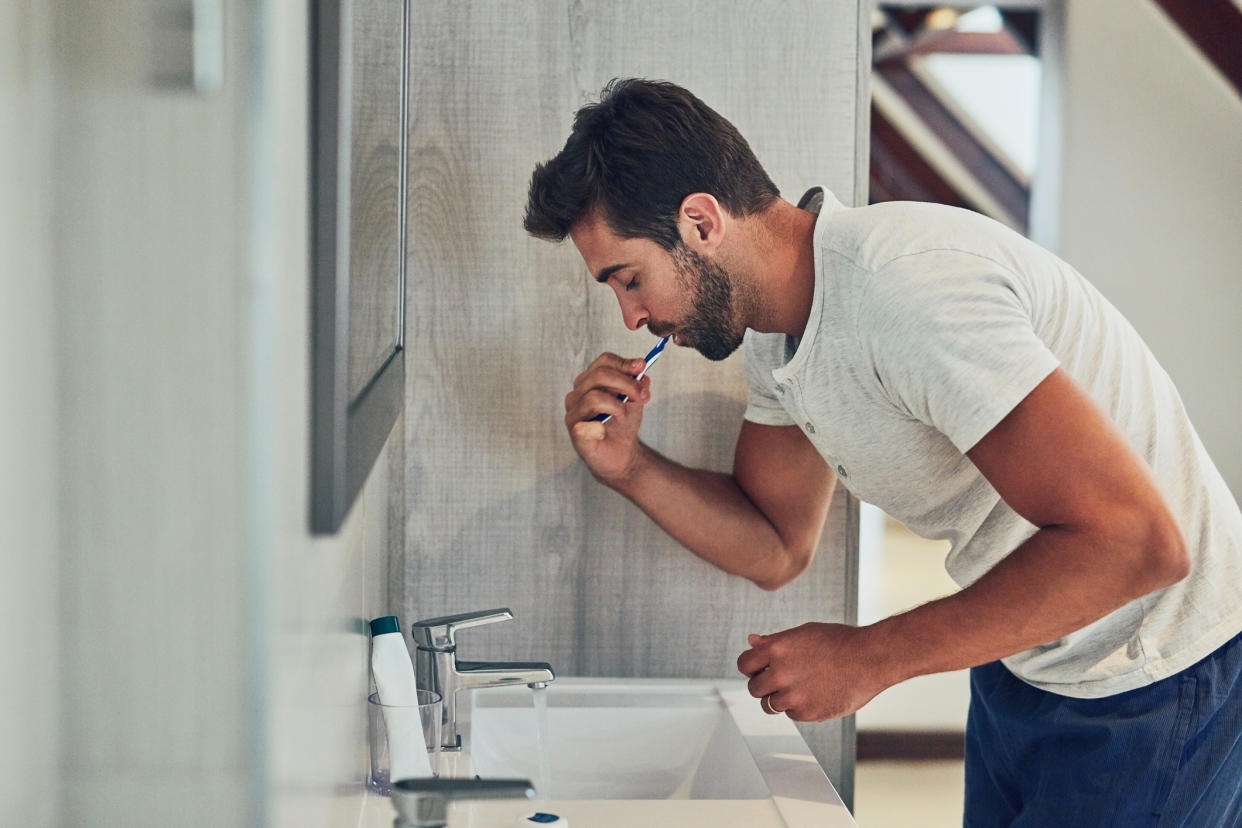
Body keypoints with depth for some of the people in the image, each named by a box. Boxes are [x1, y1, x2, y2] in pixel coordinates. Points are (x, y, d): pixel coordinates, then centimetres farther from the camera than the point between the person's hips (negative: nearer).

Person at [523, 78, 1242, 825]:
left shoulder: (905, 286, -30)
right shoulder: (774, 329, -1)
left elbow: (1136, 542, -35)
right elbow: (775, 547, 10)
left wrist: (868, 657, -29)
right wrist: (628, 466, -8)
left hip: (1157, 686, -8)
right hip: (1021, 668, 8)